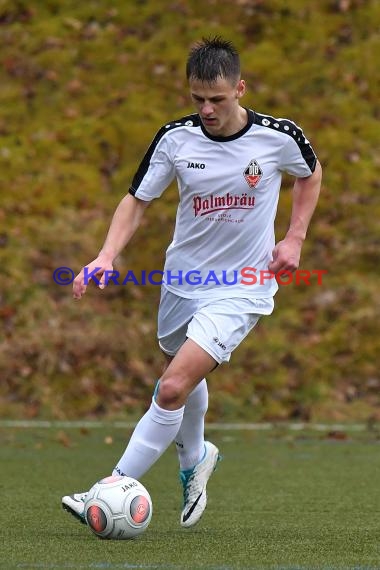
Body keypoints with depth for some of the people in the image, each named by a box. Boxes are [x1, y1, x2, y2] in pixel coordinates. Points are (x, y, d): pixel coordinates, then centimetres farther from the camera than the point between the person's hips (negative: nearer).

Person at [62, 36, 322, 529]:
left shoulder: (279, 137, -13)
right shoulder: (175, 138, -10)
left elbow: (310, 174, 9)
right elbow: (137, 199, 0)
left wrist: (294, 239, -1)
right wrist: (107, 256, -16)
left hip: (241, 289, -4)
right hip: (182, 280, 4)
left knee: (172, 390, -18)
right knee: (183, 378, 24)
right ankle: (194, 460, 54)